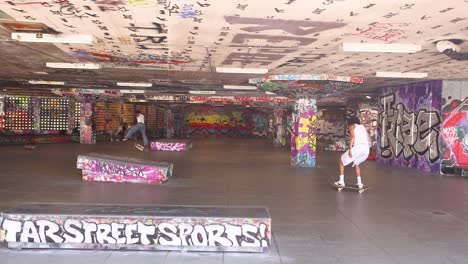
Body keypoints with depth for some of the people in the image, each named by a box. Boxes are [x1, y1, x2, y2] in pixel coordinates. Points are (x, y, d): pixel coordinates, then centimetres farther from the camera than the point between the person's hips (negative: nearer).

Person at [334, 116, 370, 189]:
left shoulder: (352, 126, 12)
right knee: (356, 163, 32)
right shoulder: (363, 127, 30)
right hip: (366, 149, 6)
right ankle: (359, 183, 24)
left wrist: (350, 149, -13)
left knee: (341, 160, 14)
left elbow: (352, 136, -7)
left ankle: (341, 181, 11)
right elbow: (367, 139, 23)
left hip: (358, 147, -6)